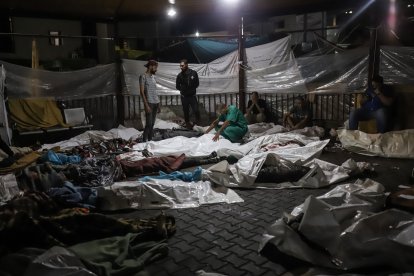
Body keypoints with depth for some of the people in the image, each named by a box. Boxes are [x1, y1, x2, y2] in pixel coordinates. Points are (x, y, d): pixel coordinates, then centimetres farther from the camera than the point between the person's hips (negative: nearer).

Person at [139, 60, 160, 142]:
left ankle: (150, 140, 13)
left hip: (156, 103, 7)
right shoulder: (143, 76, -6)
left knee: (152, 124, 8)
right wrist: (146, 105, -17)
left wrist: (158, 104, 15)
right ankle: (144, 141, -3)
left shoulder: (153, 77, 16)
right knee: (149, 124, -10)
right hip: (149, 103, -7)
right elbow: (142, 92, -11)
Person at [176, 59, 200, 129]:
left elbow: (197, 84, 4)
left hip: (192, 96, -1)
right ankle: (188, 123, 22)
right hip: (184, 97, 1)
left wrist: (192, 89, -4)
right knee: (186, 111, 7)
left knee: (196, 110, -10)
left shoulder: (193, 73, -5)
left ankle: (198, 122, 14)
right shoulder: (179, 75, -4)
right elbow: (177, 86, 7)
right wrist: (183, 90, -1)